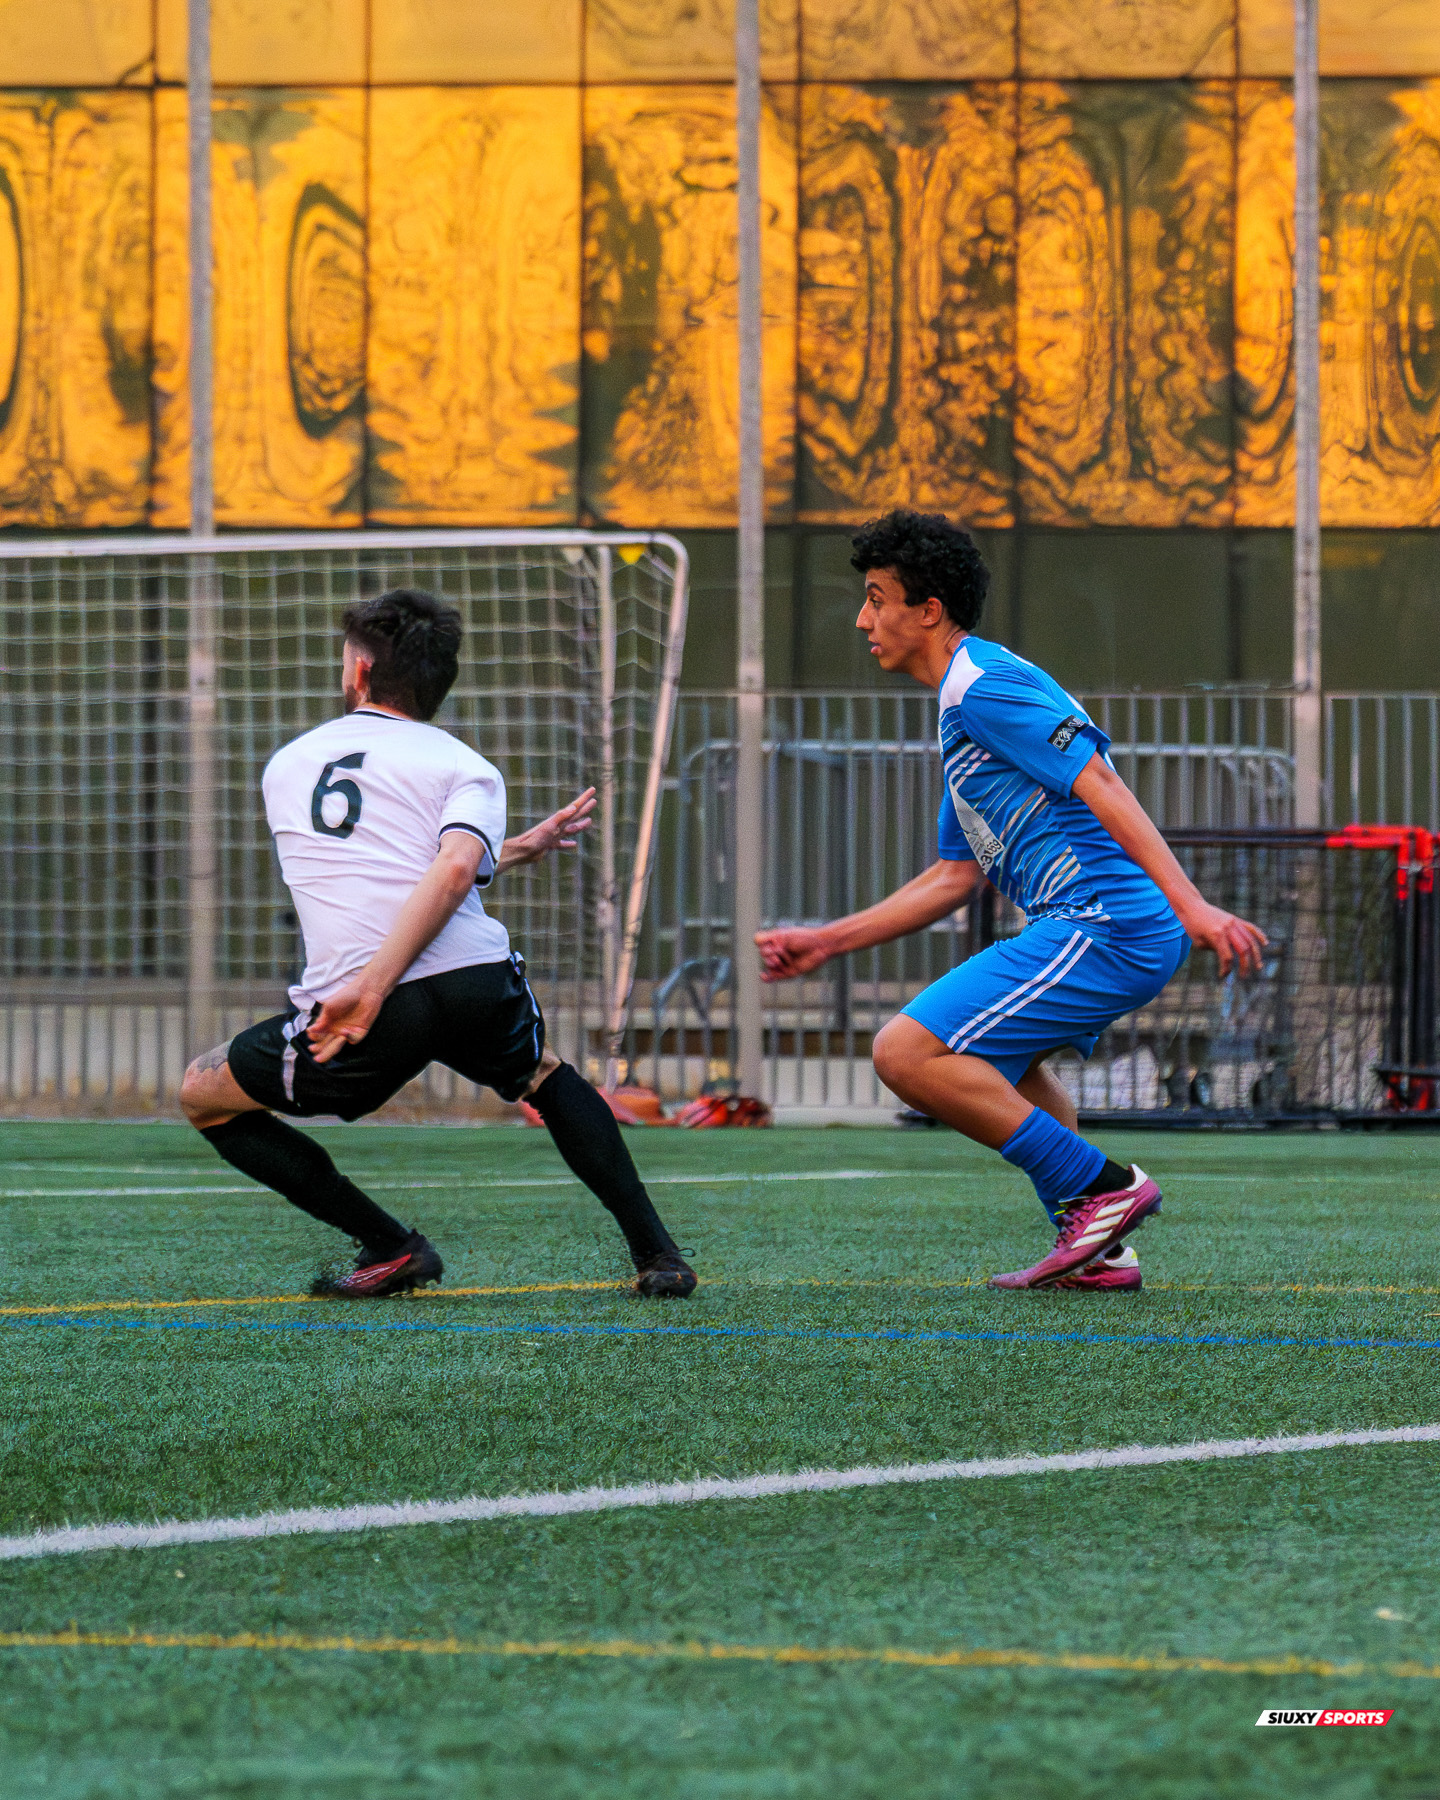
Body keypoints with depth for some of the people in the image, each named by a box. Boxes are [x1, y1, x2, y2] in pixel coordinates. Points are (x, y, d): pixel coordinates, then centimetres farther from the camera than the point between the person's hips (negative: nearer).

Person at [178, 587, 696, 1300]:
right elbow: (453, 873, -10)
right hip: (479, 984, 2)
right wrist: (372, 990, -16)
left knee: (202, 1096, 21)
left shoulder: (287, 765, 23)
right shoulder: (465, 768, 13)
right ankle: (656, 1254, 25)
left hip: (371, 1022, -2)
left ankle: (392, 1247, 12)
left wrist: (513, 849, 38)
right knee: (545, 1074, 35)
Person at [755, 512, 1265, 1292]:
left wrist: (1191, 905, -31)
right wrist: (824, 941, 27)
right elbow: (954, 877, 27)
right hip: (1098, 928, 11)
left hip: (1104, 926, -11)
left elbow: (1099, 784, -21)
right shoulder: (965, 705, 23)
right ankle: (1097, 1251, 27)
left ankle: (1100, 1187, -10)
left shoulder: (984, 686, -10)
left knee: (906, 1053, -14)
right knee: (997, 1059, 35)